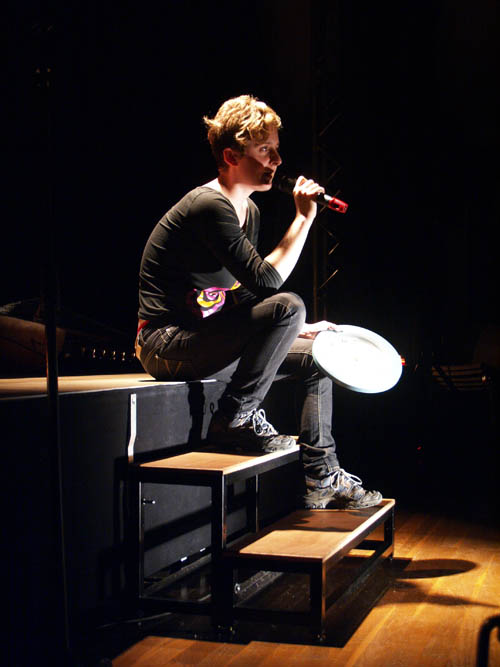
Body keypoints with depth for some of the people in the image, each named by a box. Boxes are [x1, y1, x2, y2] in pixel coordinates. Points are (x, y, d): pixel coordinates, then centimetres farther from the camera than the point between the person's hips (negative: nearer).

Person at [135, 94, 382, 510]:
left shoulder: (248, 210, 13)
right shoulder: (210, 206, -18)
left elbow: (251, 296, 19)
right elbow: (267, 282, -26)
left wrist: (298, 330, 9)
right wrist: (304, 218, -18)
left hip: (208, 342, 10)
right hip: (168, 346, -10)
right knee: (288, 306, -26)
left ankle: (322, 478, 14)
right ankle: (235, 419, -13)